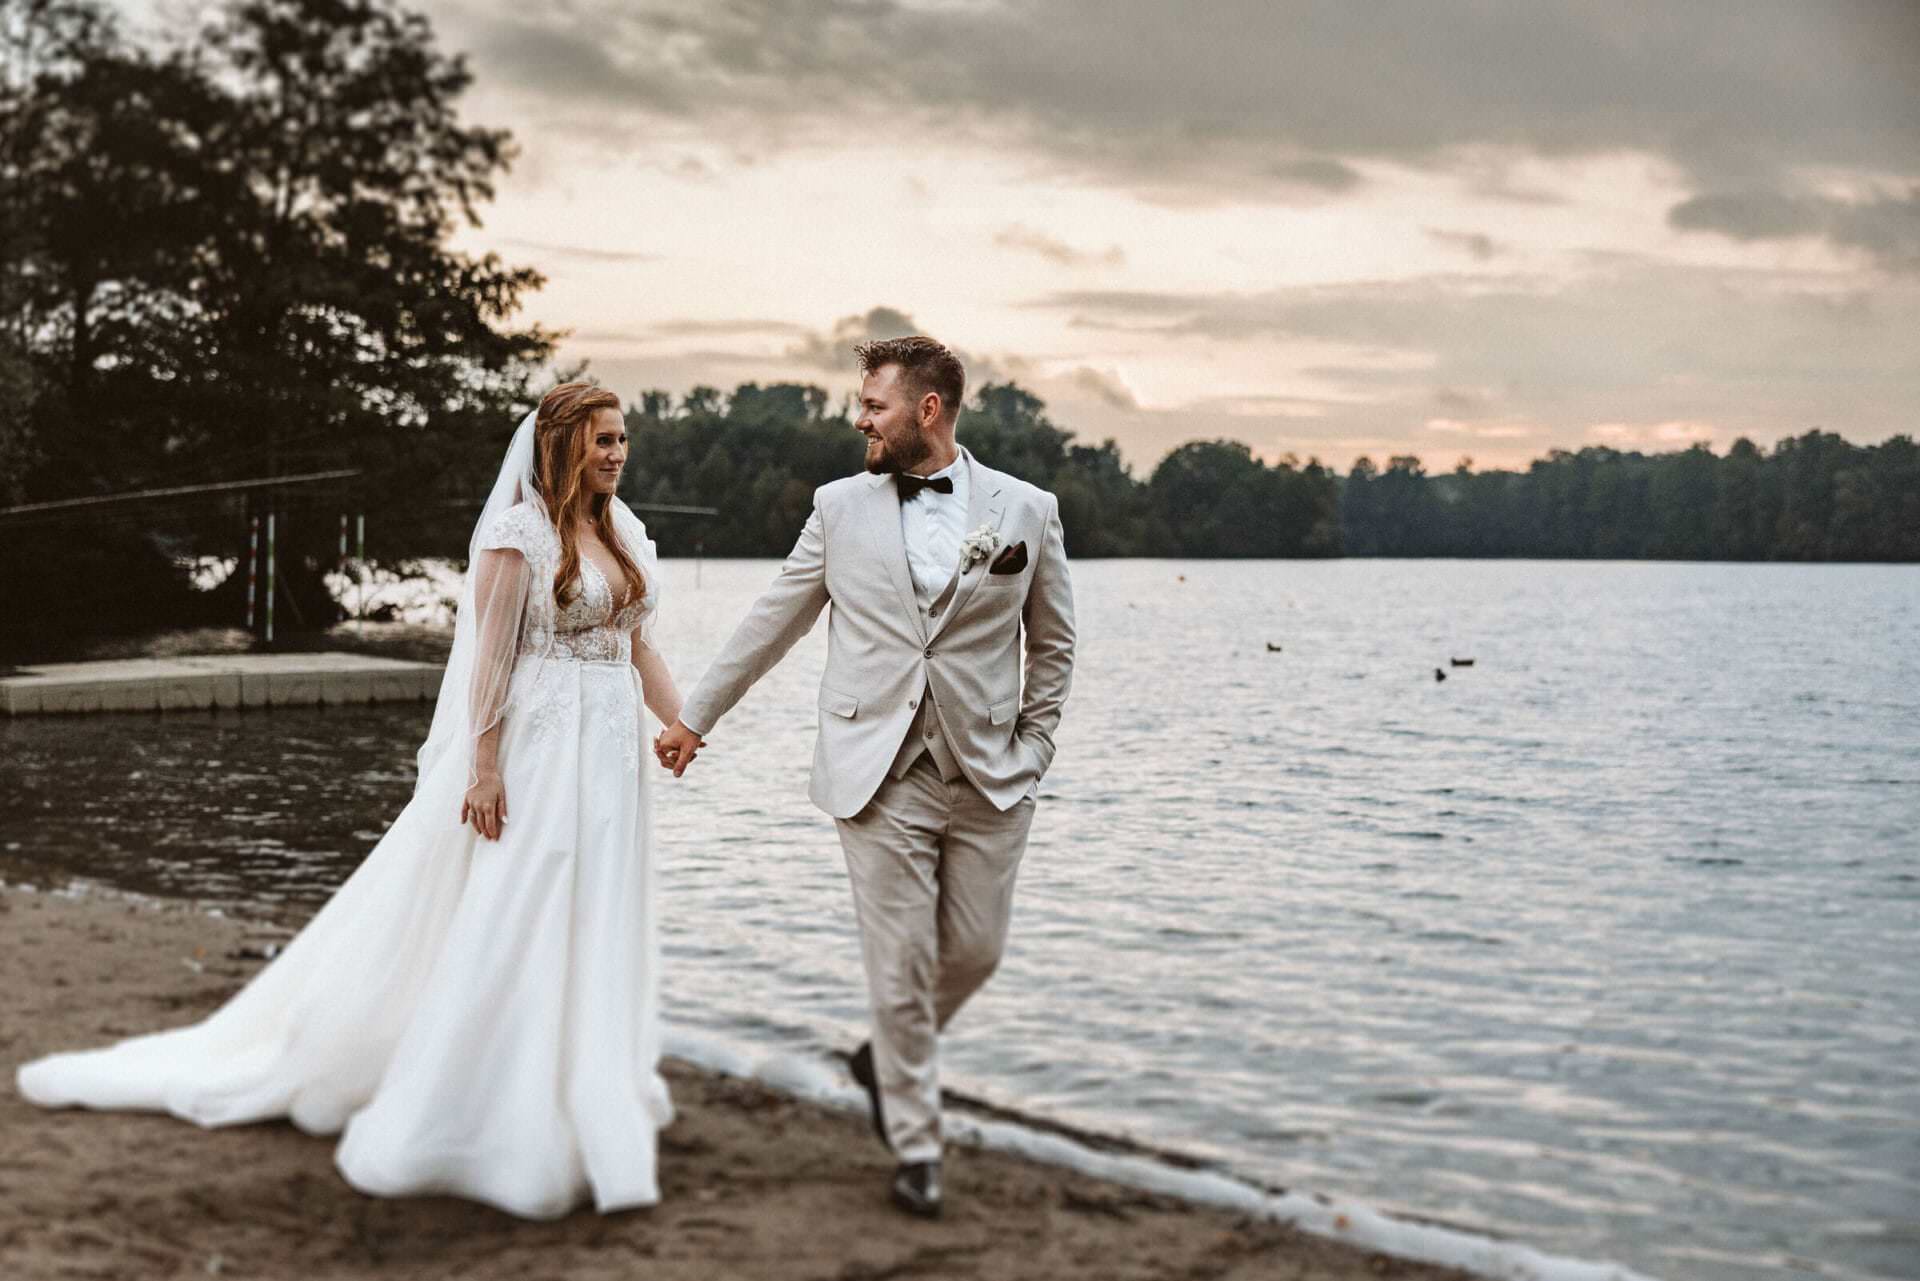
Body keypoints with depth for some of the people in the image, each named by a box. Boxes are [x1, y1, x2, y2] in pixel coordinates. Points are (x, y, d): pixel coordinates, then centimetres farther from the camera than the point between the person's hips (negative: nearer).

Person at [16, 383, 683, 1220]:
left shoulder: (624, 532, 12)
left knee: (592, 933, 11)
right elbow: (492, 653, -13)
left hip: (609, 760, 7)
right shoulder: (519, 530, -10)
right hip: (535, 752, -7)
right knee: (505, 932, -4)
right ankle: (438, 1123, 7)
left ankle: (580, 1110, 23)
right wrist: (483, 768, -17)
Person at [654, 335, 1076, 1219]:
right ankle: (915, 1147, 16)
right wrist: (694, 716, 14)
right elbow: (771, 622, 12)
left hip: (991, 779, 1)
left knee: (974, 953, 7)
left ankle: (886, 1057, 36)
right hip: (882, 777, -1)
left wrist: (1033, 750, 6)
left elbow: (1052, 644, 12)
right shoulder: (841, 507, 5)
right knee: (900, 968, 0)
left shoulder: (1026, 510, 3)